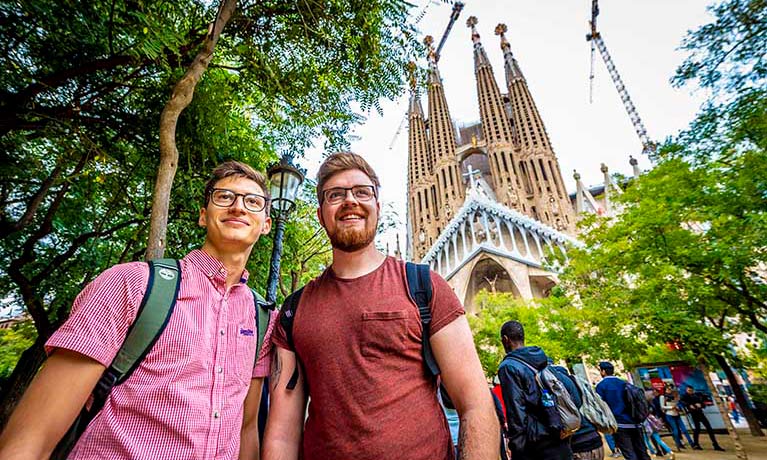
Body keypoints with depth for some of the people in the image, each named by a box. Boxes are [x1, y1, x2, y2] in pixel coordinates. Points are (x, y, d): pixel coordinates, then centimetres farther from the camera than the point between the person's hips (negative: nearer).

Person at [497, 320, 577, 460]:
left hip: (535, 444, -6)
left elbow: (515, 412, -17)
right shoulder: (546, 360, 9)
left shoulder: (508, 367, -14)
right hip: (560, 442, 6)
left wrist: (516, 445, -11)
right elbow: (571, 387, 9)